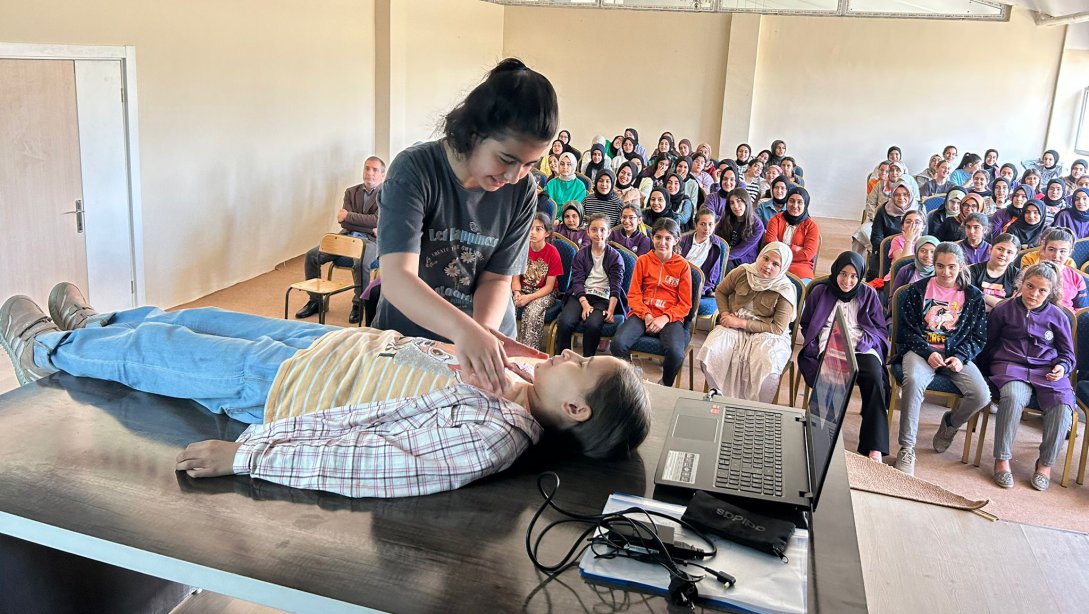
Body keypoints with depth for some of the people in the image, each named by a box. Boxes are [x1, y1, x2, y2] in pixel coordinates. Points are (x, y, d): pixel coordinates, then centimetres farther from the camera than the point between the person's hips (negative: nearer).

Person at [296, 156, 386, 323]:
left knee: (360, 262, -38)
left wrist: (348, 216, -9)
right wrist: (369, 228, -10)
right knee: (311, 255, -13)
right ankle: (315, 301, 1)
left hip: (370, 241, -5)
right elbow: (343, 221, 3)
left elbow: (376, 220, -15)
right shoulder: (351, 192, 14)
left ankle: (359, 304, -17)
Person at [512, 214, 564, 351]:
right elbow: (516, 278, 1)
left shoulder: (552, 253, -11)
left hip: (544, 292, -3)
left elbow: (549, 287, -11)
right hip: (523, 288, 3)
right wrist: (517, 293, -20)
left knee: (533, 310, -35)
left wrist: (529, 297, -24)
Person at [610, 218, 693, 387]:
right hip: (642, 314, 2)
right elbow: (633, 295, 6)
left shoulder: (682, 265, 5)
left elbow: (685, 304, 3)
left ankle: (665, 386, 0)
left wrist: (665, 318, -14)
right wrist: (646, 315, -12)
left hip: (670, 318, -1)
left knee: (675, 352, -33)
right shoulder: (643, 261, 10)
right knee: (618, 343, -29)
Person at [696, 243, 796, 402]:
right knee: (709, 352, -26)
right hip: (734, 326, 3)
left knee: (766, 365, -36)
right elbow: (720, 291, 17)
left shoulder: (785, 291, -12)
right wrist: (725, 314, -3)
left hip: (767, 333, -3)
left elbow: (778, 328, -14)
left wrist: (741, 323, -17)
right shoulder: (742, 272, -2)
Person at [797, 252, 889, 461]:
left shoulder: (869, 294, 20)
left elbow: (881, 329, 16)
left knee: (874, 379, -34)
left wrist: (861, 342, -5)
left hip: (862, 348, 1)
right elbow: (805, 324, 19)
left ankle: (874, 448, -36)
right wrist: (814, 347, 0)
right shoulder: (820, 292, 19)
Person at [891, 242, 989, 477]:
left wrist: (960, 357, -12)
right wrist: (928, 352, -15)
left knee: (981, 396, -24)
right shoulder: (917, 290, 5)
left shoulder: (974, 296, 8)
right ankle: (906, 448, -27)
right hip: (921, 349, -2)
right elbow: (906, 329, 1)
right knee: (913, 381, -36)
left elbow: (979, 337, 8)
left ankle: (950, 423, 13)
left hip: (957, 354, 2)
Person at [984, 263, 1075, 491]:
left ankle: (1045, 464, -12)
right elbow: (989, 344, 19)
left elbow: (1068, 354, 20)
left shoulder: (1058, 317, 14)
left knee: (1062, 406, -29)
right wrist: (1000, 361, 5)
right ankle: (1002, 460, -26)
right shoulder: (1004, 309, 10)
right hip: (1011, 366, -2)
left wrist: (1062, 367, -1)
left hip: (1048, 371, 2)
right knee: (1013, 398, -37)